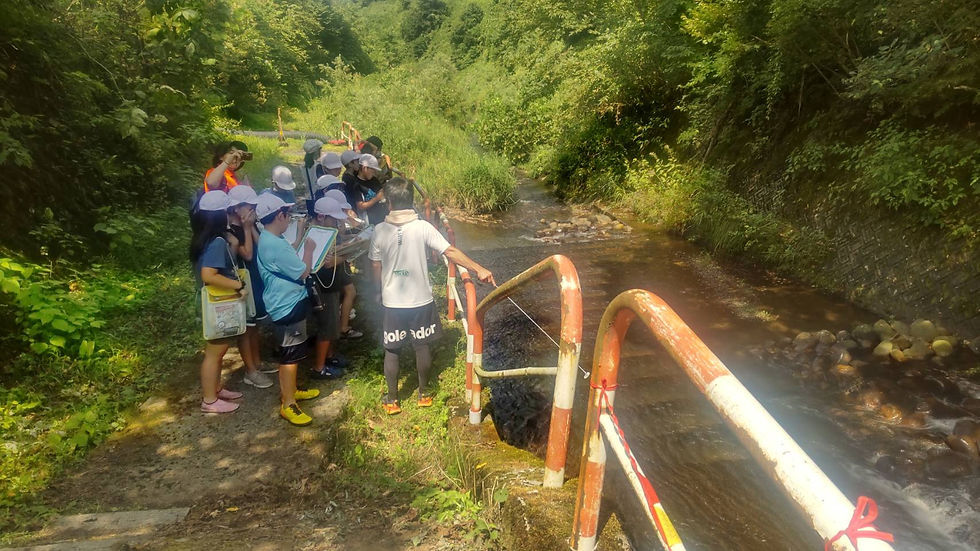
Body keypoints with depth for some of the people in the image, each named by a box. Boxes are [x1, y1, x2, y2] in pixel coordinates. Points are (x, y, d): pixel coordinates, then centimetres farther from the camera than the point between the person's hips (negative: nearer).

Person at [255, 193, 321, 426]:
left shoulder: (268, 240, 7)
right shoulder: (276, 245, -26)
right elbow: (303, 272, -21)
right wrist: (309, 249, -7)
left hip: (288, 304, 11)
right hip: (288, 307, -11)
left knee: (291, 352, 23)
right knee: (290, 355, -1)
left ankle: (290, 390, 38)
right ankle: (288, 405, 9)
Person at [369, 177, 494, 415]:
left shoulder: (379, 231, -9)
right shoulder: (423, 227, -12)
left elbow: (376, 267, -1)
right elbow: (450, 252, -18)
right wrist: (478, 269, -16)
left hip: (392, 302, 0)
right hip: (421, 300, 0)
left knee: (391, 351, 14)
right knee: (422, 347, 16)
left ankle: (392, 400, 25)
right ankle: (423, 394, 31)